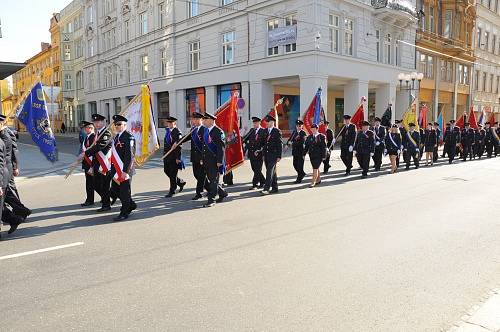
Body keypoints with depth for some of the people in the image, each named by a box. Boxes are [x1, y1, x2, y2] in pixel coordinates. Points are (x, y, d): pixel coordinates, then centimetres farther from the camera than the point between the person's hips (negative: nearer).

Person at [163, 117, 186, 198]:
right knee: (166, 171, 14)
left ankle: (172, 191, 11)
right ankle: (181, 182, 31)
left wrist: (177, 158, -19)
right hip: (167, 156, 9)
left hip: (174, 157, -8)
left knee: (173, 174, 0)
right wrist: (164, 154, 15)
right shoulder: (167, 131, 12)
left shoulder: (177, 132, -13)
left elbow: (178, 146, -17)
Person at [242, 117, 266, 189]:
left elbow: (265, 143, -9)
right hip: (251, 153, 6)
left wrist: (259, 150, -15)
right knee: (255, 169, 11)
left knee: (257, 170, -5)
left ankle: (255, 184, 0)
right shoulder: (251, 130, 14)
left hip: (259, 154, -6)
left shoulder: (263, 131, -4)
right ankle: (263, 182, 25)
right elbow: (245, 139, 12)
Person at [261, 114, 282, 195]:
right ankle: (274, 188, 20)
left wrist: (279, 156, -11)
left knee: (270, 171, -13)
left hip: (273, 155, -6)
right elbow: (263, 143, 13)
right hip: (266, 154, 6)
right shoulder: (265, 131, 12)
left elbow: (280, 144, -7)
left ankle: (266, 188, -16)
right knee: (272, 172, 12)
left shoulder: (277, 131, -5)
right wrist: (263, 154, 9)